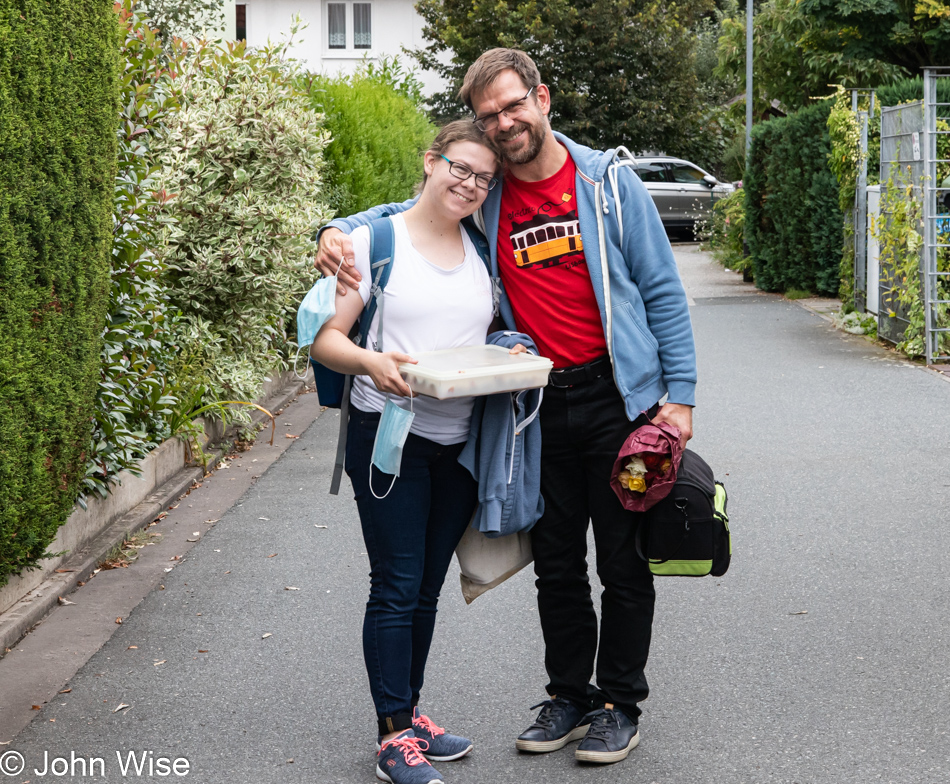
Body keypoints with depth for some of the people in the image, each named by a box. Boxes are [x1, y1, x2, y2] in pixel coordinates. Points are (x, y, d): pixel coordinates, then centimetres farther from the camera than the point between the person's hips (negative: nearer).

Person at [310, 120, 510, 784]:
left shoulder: (484, 253, 10)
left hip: (460, 442, 5)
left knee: (427, 588, 14)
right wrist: (370, 361, -27)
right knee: (397, 587, -4)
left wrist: (512, 355, -2)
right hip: (389, 435, -5)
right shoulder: (377, 239, -5)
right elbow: (326, 337, -7)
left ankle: (409, 712, 26)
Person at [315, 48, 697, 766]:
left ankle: (620, 705, 19)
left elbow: (661, 289, -1)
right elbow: (400, 216, 14)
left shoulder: (607, 180, -4)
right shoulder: (482, 198, 3)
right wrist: (340, 230, -9)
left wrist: (680, 393, -7)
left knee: (623, 564, 5)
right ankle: (570, 698, 27)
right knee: (556, 565, 12)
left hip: (617, 397, -3)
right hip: (539, 406, 3)